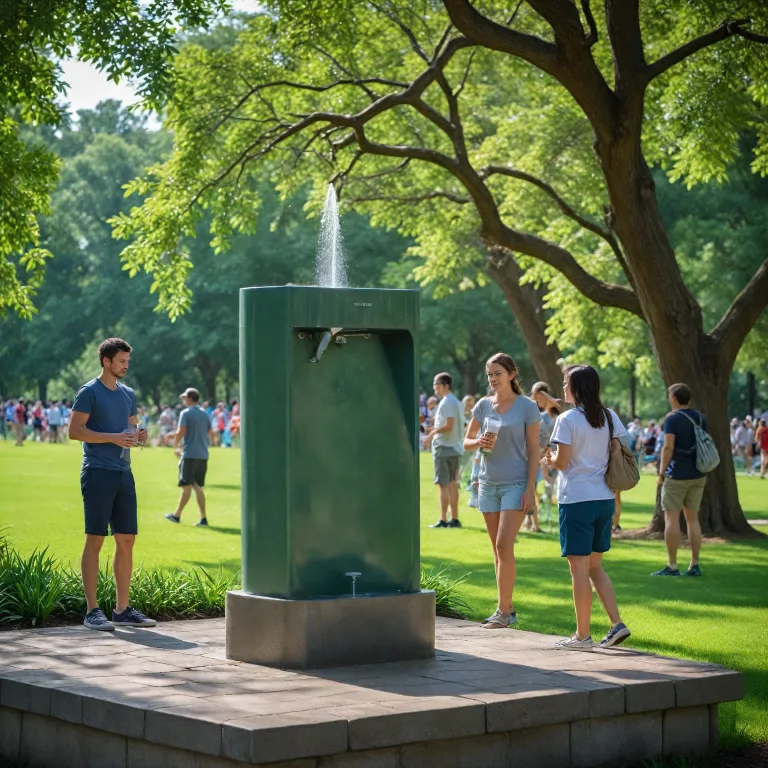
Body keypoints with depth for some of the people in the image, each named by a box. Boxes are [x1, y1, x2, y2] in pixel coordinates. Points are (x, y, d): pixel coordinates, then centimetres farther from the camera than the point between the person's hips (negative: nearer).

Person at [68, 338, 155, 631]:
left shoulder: (128, 394, 16)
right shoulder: (89, 392, -5)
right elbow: (74, 431, -11)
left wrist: (137, 435, 1)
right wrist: (113, 437, -18)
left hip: (123, 473, 7)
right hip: (97, 473, -7)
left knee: (127, 540, 6)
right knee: (95, 540, -6)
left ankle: (122, 609, 13)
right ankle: (92, 610, -3)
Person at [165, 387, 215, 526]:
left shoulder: (186, 413, -8)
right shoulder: (205, 414, 12)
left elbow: (181, 432, -15)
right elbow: (211, 434, 16)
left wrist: (175, 446, -1)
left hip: (189, 454, -6)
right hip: (203, 455, 6)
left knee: (186, 486, -1)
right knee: (198, 486, 9)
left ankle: (177, 515, 7)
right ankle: (203, 518, 3)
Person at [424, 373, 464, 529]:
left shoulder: (446, 403, -15)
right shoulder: (456, 402, 15)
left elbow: (449, 426, -23)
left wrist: (433, 433, -13)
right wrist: (435, 429, 17)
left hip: (444, 448, -10)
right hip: (454, 447, 10)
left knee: (444, 485, -6)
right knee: (452, 484, 13)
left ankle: (443, 520, -5)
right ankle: (454, 519, 16)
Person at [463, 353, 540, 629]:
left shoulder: (527, 407, -5)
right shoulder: (483, 406, 6)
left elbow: (533, 451, -5)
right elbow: (466, 442, 13)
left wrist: (530, 489, -11)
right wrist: (479, 442, -11)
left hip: (516, 484, -5)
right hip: (489, 483, 5)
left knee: (504, 547, -13)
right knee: (498, 550, 7)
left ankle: (503, 610, -7)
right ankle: (507, 609, 14)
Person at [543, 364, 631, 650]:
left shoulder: (567, 420, -10)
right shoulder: (609, 417, 7)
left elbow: (562, 461, -12)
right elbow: (617, 455, 6)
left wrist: (549, 460, 9)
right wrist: (616, 498, 15)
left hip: (576, 500, -6)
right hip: (604, 498, 6)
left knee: (579, 567, 0)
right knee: (595, 566, 17)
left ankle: (582, 635, 3)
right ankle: (617, 624, 6)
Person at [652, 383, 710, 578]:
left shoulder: (672, 419, -11)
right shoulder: (701, 418, 8)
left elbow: (668, 447, -17)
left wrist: (661, 473, -12)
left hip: (677, 476, -6)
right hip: (697, 476, 6)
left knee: (671, 518, -2)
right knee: (692, 518, 10)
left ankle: (672, 566, -4)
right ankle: (694, 565, 8)